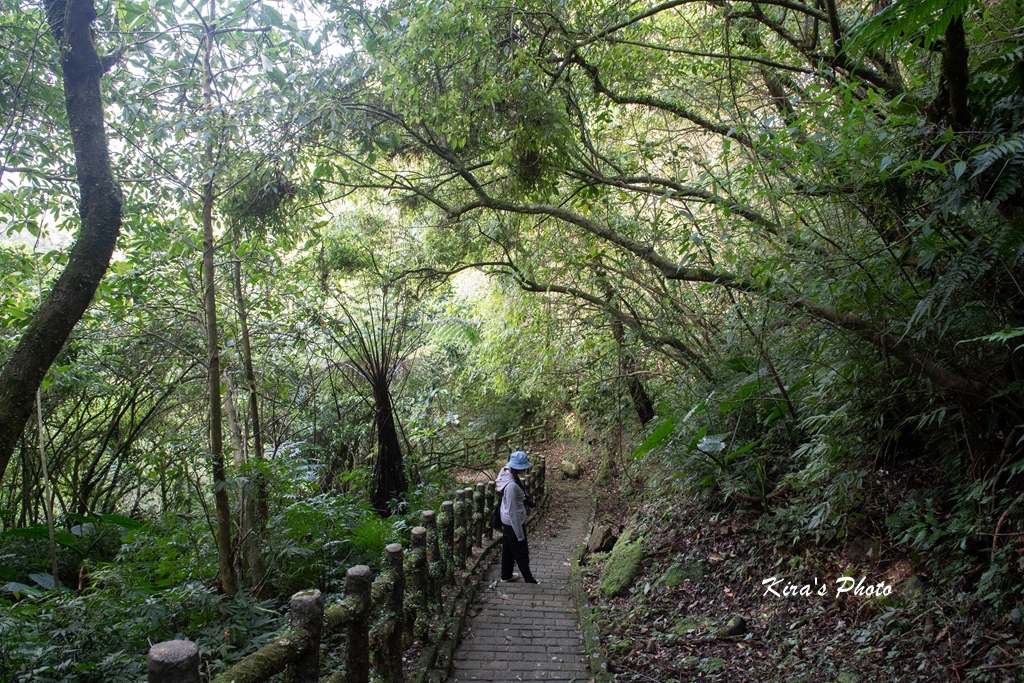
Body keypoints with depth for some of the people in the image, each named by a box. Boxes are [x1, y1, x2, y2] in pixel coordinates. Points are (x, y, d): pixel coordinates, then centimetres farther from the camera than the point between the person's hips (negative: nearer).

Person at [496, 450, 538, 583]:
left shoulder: (506, 472, -7)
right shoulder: (511, 485, -34)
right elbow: (512, 512, -28)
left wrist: (526, 499, 8)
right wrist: (520, 534, -20)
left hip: (506, 521, 9)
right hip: (513, 523, -9)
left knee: (508, 549, 24)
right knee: (521, 553, 10)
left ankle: (506, 575, 41)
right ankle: (529, 580, 27)